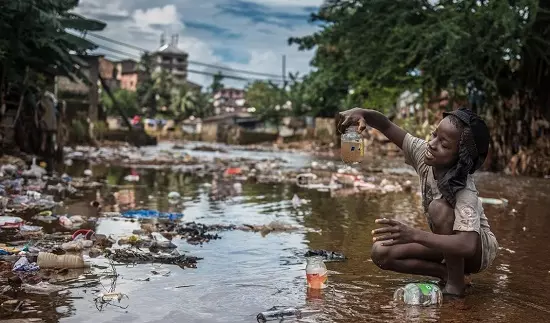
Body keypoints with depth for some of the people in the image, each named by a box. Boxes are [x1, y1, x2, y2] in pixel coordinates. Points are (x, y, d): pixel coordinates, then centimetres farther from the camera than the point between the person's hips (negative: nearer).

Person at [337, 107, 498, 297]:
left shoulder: (465, 193, -35)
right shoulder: (424, 153, -18)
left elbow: (468, 245, -47)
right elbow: (388, 127, -14)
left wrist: (413, 235, -56)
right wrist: (362, 114, -37)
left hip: (479, 248, -5)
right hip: (448, 242, 6)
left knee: (439, 207, -36)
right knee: (381, 253, -15)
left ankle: (456, 283, -20)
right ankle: (446, 273, -3)